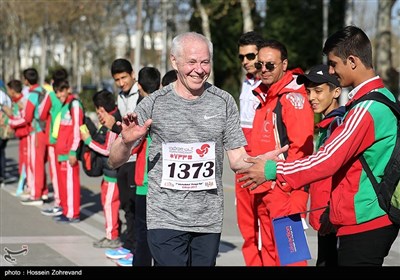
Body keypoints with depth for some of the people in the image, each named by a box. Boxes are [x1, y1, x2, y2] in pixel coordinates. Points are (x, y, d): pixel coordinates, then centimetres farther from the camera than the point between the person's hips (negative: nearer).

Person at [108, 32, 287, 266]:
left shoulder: (224, 102, 4)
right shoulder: (154, 104, -2)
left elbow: (237, 159, 7)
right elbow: (115, 161, 1)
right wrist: (126, 142, -21)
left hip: (209, 220, 2)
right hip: (166, 219, -2)